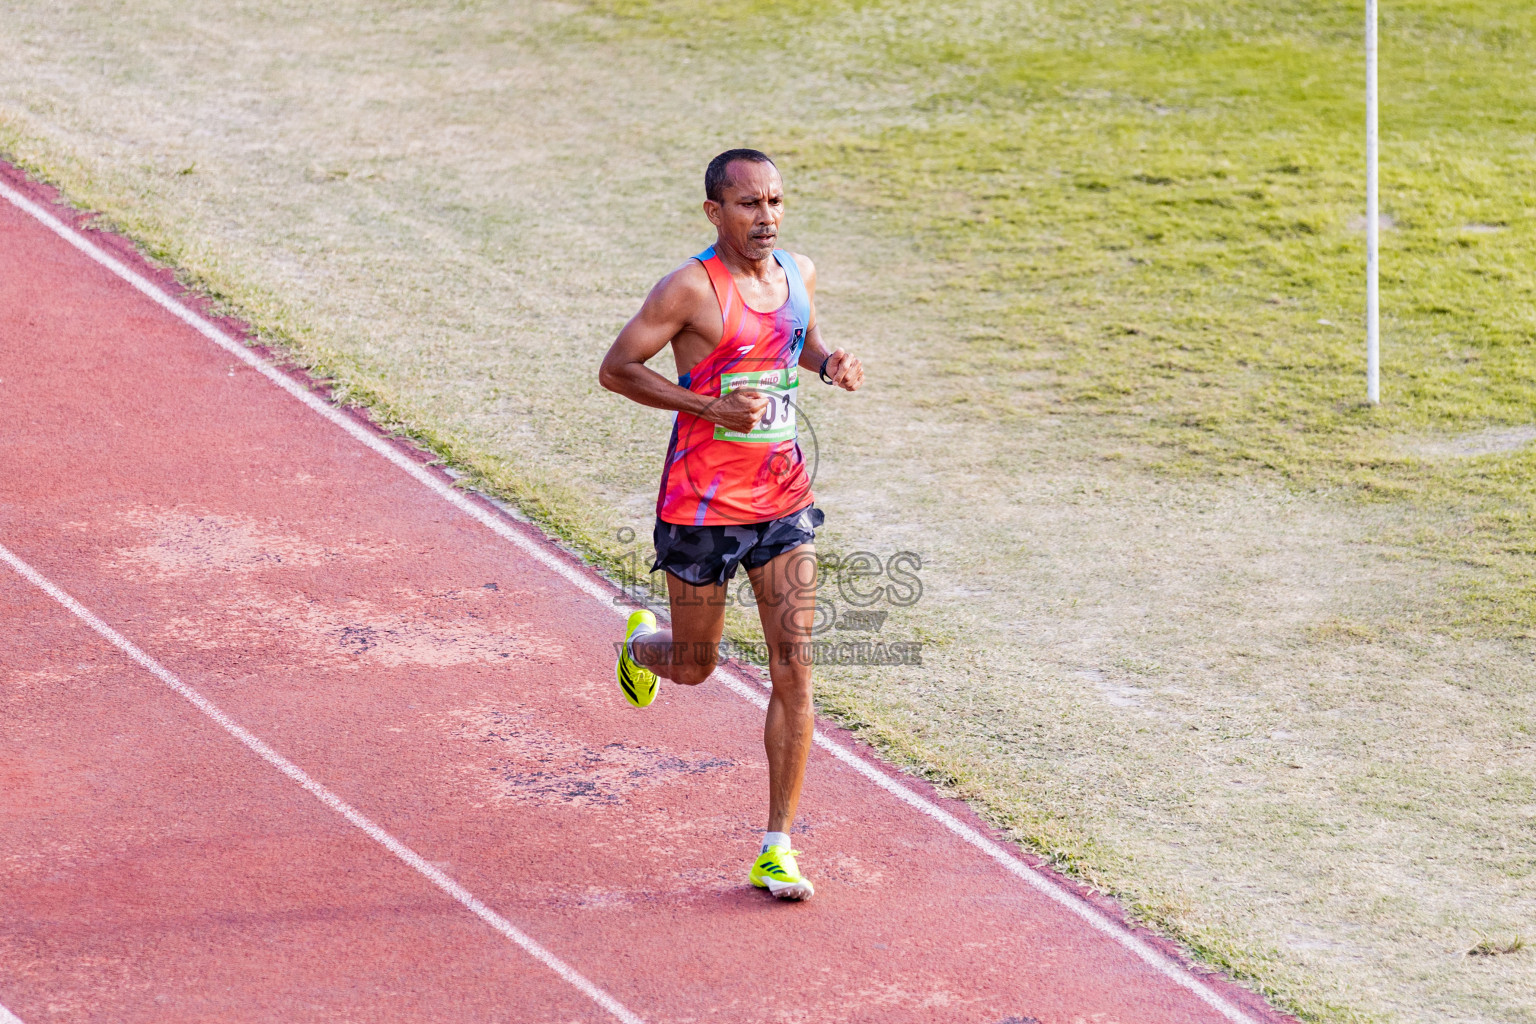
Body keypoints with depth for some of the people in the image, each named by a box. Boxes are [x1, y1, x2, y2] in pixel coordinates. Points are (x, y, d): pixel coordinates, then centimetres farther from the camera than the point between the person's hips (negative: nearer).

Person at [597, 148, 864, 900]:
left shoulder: (797, 274, 3)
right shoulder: (691, 289, -16)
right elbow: (615, 369, -13)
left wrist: (827, 362, 1)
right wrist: (711, 406, -22)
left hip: (783, 500, 4)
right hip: (703, 506, -4)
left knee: (794, 667, -5)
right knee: (694, 667, 11)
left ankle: (777, 848, 1)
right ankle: (641, 646, 51)